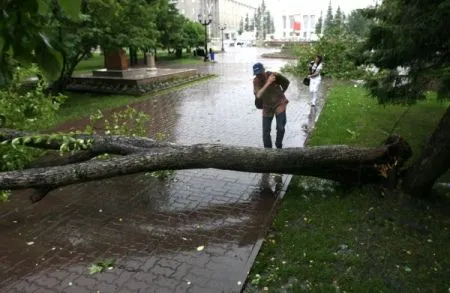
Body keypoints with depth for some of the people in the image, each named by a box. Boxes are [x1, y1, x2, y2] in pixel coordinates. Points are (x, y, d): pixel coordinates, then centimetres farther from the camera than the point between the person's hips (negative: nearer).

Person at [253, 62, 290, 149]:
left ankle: (279, 146, 14)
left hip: (279, 103, -2)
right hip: (267, 107, 2)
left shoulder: (274, 75, -15)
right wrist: (268, 83, -36)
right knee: (265, 131, 1)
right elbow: (258, 95, -29)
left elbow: (286, 82, 3)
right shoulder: (256, 81, -12)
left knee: (280, 128, -11)